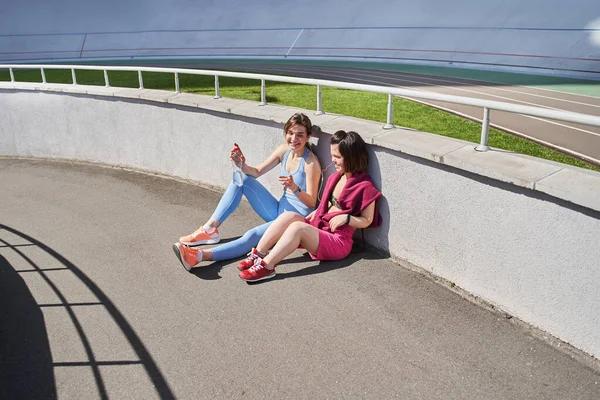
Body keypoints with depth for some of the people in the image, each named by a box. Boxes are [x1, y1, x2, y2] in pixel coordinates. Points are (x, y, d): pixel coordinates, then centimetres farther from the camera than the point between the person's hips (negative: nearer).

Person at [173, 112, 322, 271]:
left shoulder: (311, 162, -17)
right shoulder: (284, 150, 2)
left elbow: (311, 203, -20)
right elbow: (256, 172, 7)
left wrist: (295, 188, -39)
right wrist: (242, 164, -14)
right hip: (279, 210, 8)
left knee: (253, 236, -33)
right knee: (243, 179, -1)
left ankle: (200, 256, -43)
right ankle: (210, 229, -5)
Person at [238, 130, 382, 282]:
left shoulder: (365, 186, -11)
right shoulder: (335, 177, 12)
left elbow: (367, 220, -6)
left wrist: (346, 217, -21)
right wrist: (317, 212, 4)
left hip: (338, 241, -7)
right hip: (318, 227, 7)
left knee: (297, 226, -30)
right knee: (289, 216, -19)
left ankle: (266, 267, -31)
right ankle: (257, 254, -21)